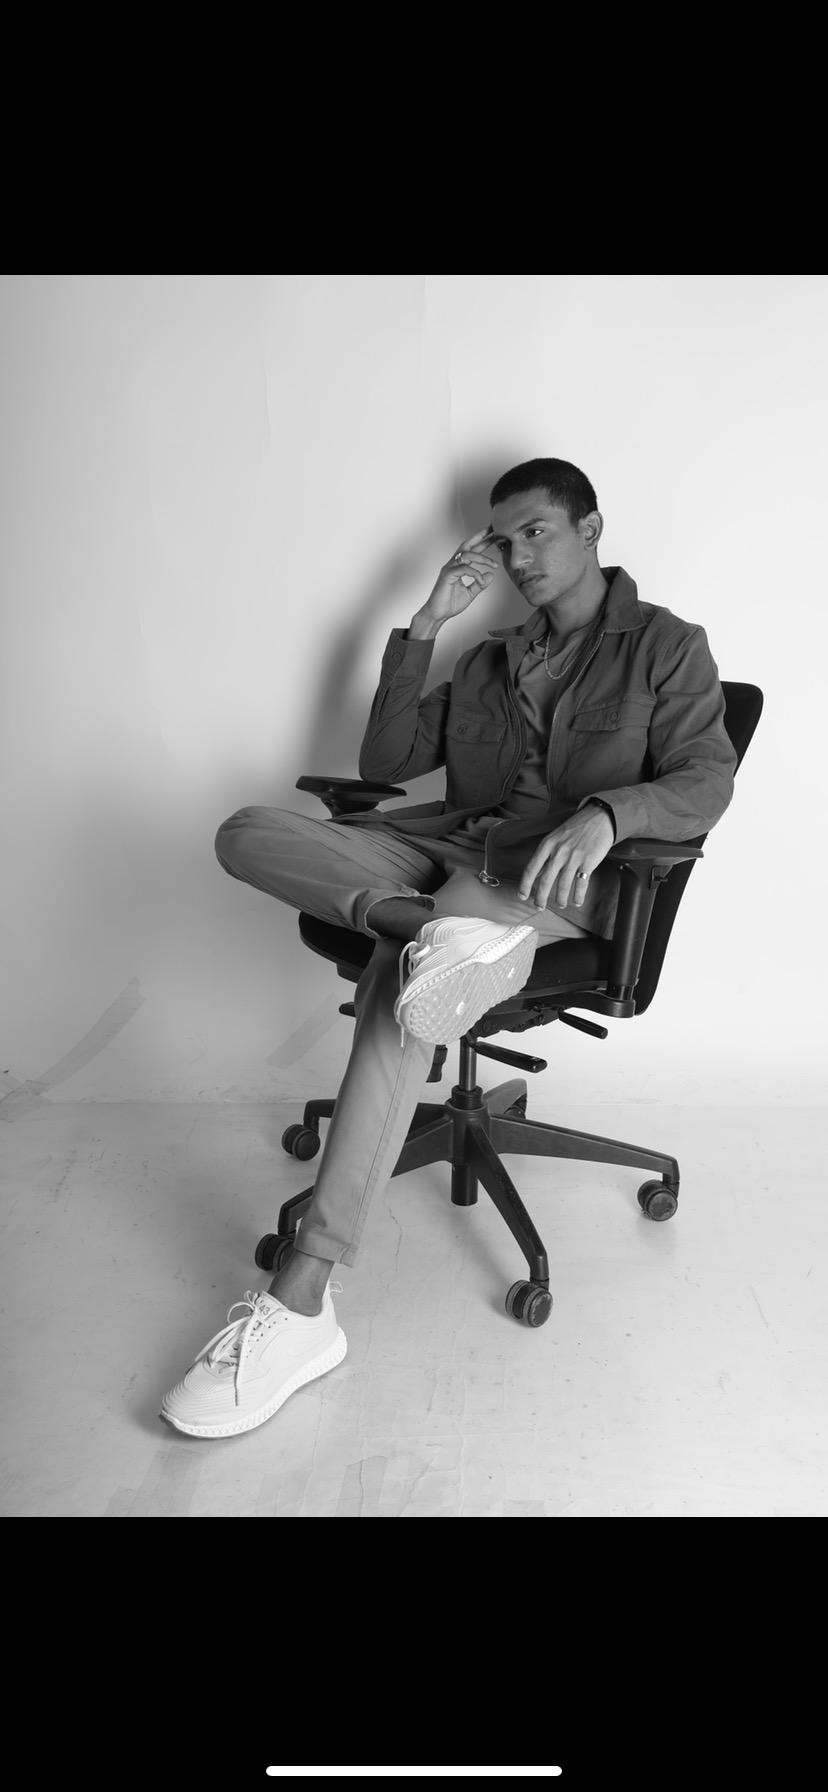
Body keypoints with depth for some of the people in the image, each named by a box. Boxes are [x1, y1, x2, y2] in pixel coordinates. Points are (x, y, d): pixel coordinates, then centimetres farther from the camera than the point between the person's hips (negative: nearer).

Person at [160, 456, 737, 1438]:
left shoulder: (667, 645, 11)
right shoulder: (490, 660, 26)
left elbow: (704, 782, -5)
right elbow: (384, 763, 17)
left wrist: (602, 814, -26)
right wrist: (425, 626, 9)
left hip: (559, 873, -6)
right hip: (453, 844, 6)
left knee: (401, 973, -36)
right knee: (246, 832, -17)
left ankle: (302, 1302, -34)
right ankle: (432, 930, -40)